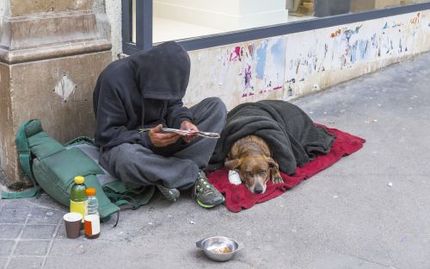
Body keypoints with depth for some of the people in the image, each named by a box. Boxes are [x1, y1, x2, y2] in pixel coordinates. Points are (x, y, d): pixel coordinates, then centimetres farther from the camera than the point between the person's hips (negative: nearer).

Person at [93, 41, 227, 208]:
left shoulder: (164, 73, -7)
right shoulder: (114, 78, -23)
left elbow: (173, 105, 5)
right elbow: (105, 135, -21)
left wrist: (183, 121, -19)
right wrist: (146, 139, -33)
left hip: (163, 136, 6)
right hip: (126, 143, -5)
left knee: (216, 106, -9)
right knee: (126, 158, -44)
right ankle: (194, 175, -22)